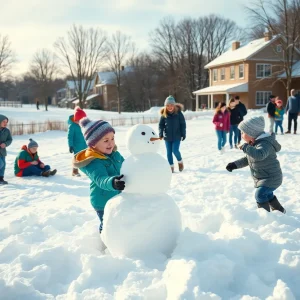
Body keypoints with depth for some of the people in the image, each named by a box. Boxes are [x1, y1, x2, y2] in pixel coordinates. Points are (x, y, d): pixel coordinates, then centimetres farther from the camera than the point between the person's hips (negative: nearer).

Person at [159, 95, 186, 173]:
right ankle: (171, 166, 22)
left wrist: (183, 134, -4)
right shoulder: (164, 114, -5)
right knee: (169, 152, 7)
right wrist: (161, 134, -11)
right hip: (167, 137, 2)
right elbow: (161, 125, 1)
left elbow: (183, 124, -3)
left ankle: (180, 161, 19)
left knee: (175, 150, -11)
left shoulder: (178, 113, -9)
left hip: (177, 136, -2)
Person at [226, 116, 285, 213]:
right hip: (262, 178, 10)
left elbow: (259, 155, -51)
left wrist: (246, 147, -42)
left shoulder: (265, 143, -28)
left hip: (271, 178, -10)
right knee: (267, 194, 26)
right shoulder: (254, 144, 5)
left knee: (260, 194, -20)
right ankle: (279, 210, 47)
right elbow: (247, 159, 15)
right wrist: (235, 164, 4)